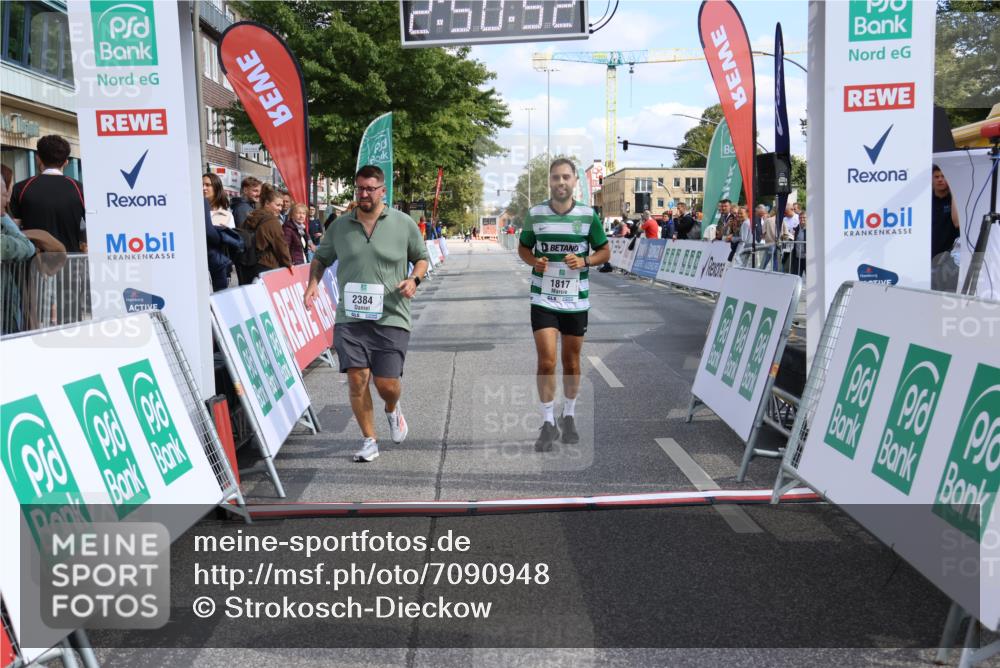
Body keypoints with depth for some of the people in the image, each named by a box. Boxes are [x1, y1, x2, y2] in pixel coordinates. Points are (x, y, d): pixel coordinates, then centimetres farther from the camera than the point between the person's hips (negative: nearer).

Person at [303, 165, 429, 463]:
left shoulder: (404, 224, 2)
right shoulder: (340, 226, 7)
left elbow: (421, 258, 13)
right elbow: (321, 257, 20)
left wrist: (414, 279, -7)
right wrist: (313, 283, 2)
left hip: (390, 317, -2)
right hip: (350, 317, 2)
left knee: (387, 383, -4)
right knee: (357, 379, -6)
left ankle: (393, 411, 34)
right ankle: (369, 440, 11)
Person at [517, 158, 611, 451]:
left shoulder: (588, 215, -3)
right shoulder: (535, 214, -1)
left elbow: (604, 251, 6)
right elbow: (523, 248, 12)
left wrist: (584, 261, -14)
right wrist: (533, 261, -10)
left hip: (576, 302, 1)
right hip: (543, 300, -1)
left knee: (571, 363, 11)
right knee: (546, 362, -9)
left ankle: (568, 417, 30)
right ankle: (548, 423, 5)